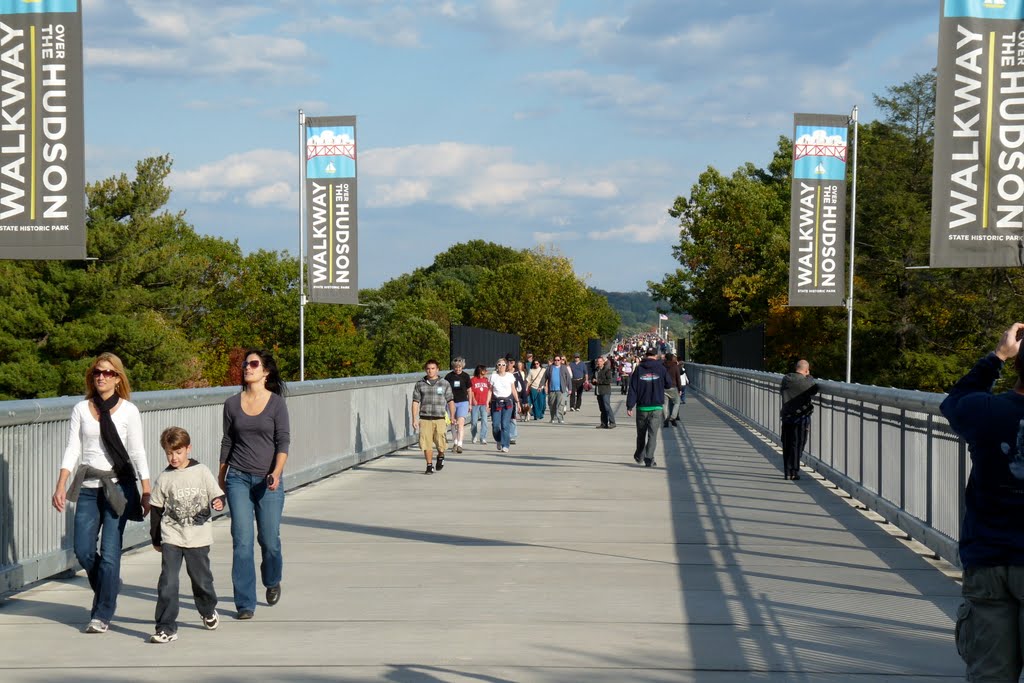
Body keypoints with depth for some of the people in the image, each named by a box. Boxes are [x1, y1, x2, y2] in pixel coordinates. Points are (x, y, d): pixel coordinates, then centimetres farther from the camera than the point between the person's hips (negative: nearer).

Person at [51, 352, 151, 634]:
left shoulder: (128, 410, 1)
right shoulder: (81, 409, 7)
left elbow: (137, 452, 1)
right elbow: (73, 449, 4)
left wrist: (147, 492, -4)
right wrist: (61, 486, -6)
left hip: (118, 486, -3)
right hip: (88, 487, 3)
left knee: (110, 551, -6)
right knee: (83, 551, 0)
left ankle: (102, 614, 3)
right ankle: (108, 590, 29)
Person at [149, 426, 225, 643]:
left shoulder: (202, 472, -1)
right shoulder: (164, 479, 2)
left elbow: (216, 494, 2)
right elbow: (156, 509, 9)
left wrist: (218, 502, -23)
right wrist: (155, 539, 12)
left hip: (198, 538, 0)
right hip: (171, 538, 0)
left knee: (201, 578, 14)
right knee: (168, 582, -11)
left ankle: (209, 611, 42)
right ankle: (166, 628, -8)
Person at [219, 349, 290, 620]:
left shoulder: (277, 403, -3)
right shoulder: (232, 404, 5)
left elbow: (283, 442, -7)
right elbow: (227, 441, 14)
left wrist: (276, 472, -22)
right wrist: (220, 477, 19)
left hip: (268, 480, -1)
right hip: (238, 478, 1)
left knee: (269, 539, 5)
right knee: (242, 541, -6)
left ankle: (272, 582, 36)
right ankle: (245, 604, -1)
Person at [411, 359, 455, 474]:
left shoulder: (445, 384, 8)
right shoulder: (420, 384, 8)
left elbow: (450, 401, 9)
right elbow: (415, 402, 7)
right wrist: (414, 419, 1)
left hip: (440, 418, -1)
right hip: (425, 418, 1)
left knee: (441, 443, -5)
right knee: (426, 443, -2)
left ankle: (440, 456, 27)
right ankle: (429, 466, 11)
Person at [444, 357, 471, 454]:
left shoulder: (466, 376, 1)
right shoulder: (448, 376, -1)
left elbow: (469, 390, 9)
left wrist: (470, 404, 11)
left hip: (463, 402, -2)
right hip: (452, 402, 2)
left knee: (461, 423, -15)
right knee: (453, 423, 11)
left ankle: (459, 444, -19)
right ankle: (456, 442, 30)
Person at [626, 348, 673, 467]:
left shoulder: (639, 369, -2)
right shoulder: (661, 369, -4)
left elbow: (632, 389, -4)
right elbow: (669, 384, 7)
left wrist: (629, 406, -2)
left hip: (642, 408, 1)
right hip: (657, 407, -1)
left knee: (641, 433, 17)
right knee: (652, 434, -1)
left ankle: (639, 456, 33)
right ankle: (649, 458, -11)